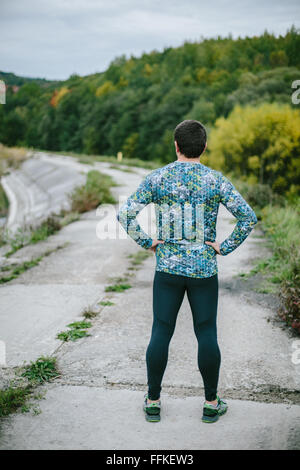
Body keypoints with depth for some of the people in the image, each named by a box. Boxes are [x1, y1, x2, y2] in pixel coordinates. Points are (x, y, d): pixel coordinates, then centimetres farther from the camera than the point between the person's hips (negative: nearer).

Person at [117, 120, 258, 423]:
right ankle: (211, 404, 18)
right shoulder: (216, 180, -5)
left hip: (168, 267, 1)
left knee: (161, 333, 8)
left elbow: (125, 214, -8)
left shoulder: (157, 178, -3)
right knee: (206, 335, 8)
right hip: (204, 270, -1)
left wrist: (146, 242, 1)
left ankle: (153, 402, 17)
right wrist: (225, 247, -3)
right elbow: (248, 218, -11)